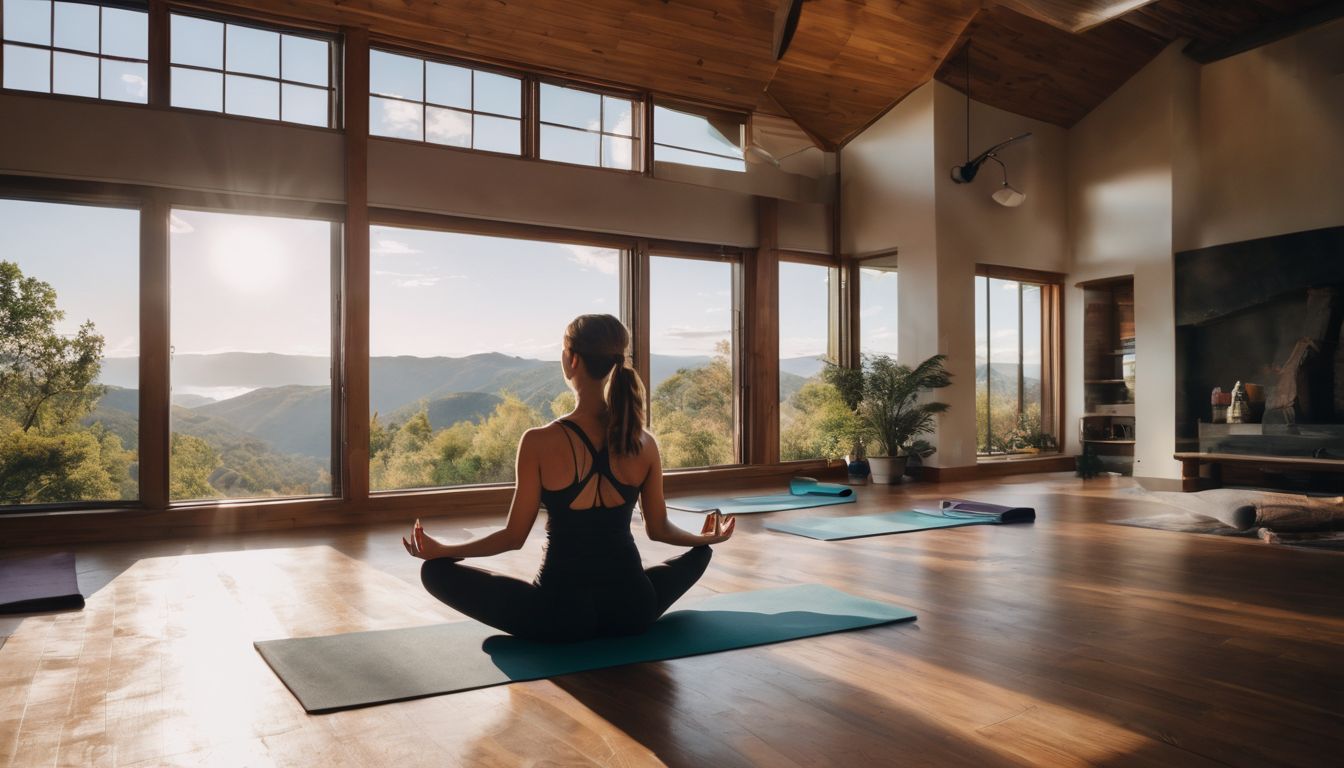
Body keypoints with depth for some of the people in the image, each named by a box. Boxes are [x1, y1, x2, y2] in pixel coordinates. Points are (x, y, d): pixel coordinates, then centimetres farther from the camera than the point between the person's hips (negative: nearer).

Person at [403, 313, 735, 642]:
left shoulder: (540, 443, -15)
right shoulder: (644, 443, -6)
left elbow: (514, 536, -7)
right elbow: (659, 529, 7)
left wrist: (441, 549, 8)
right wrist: (708, 538, 28)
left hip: (561, 614, -3)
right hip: (633, 609, 3)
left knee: (436, 570, 13)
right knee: (699, 552, 33)